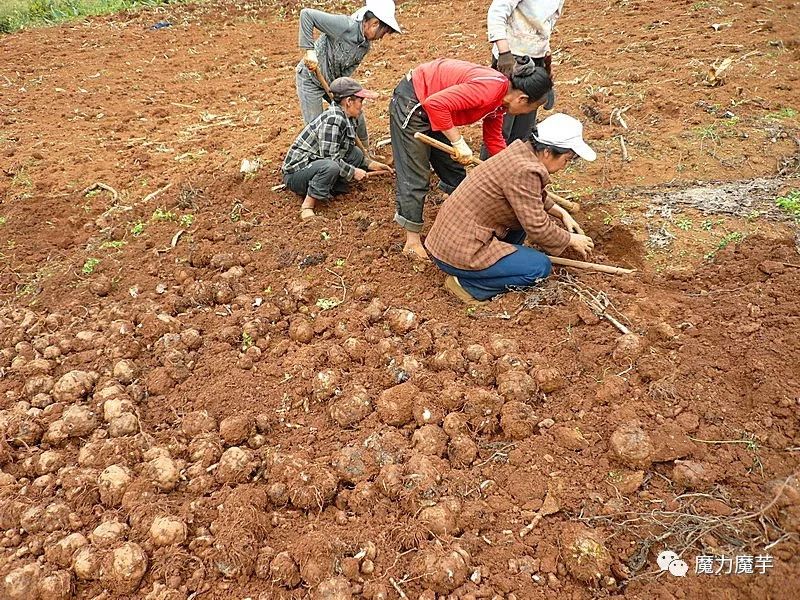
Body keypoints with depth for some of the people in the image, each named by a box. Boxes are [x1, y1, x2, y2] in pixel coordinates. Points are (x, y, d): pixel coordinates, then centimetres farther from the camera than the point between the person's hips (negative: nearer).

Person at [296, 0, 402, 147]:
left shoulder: (366, 45, -5)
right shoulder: (345, 26, -30)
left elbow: (348, 70, -2)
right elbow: (306, 14, -32)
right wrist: (309, 50, -36)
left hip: (334, 82, 7)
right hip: (310, 79, -7)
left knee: (356, 117, 12)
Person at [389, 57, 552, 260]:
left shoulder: (500, 100, 1)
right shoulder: (490, 89, -29)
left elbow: (494, 140, 14)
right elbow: (436, 104, -34)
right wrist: (459, 142, -27)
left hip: (430, 109, 10)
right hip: (411, 103, -10)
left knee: (454, 171, 14)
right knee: (415, 177, -4)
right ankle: (412, 243, 6)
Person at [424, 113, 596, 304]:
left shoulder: (522, 150, 4)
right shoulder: (525, 171, -23)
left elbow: (536, 196, 24)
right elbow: (537, 228, -17)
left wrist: (561, 212, 14)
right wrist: (571, 240, -2)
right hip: (459, 253, -10)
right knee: (540, 267, -7)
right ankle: (466, 284, -4)